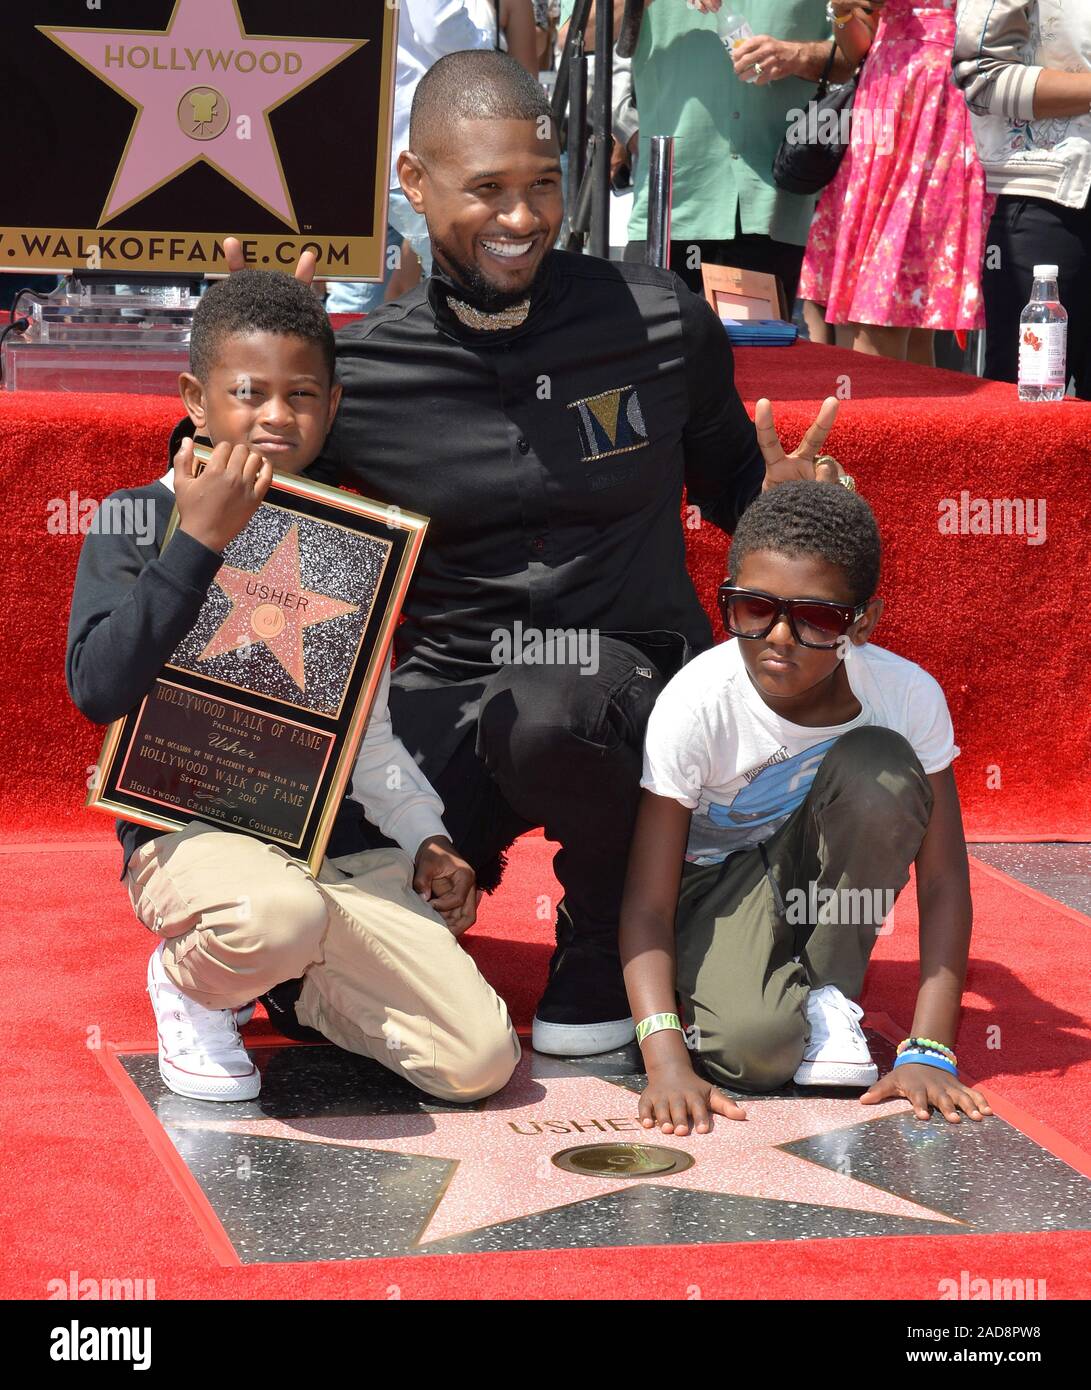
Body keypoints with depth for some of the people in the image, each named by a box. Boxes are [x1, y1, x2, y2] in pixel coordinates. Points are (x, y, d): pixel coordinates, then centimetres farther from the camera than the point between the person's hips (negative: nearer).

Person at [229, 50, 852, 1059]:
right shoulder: (361, 372, -1)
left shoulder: (660, 324, -1)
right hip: (447, 692, 1)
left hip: (629, 672, -1)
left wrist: (781, 498, -10)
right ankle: (456, 858, 16)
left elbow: (726, 484, 15)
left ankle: (611, 925, -5)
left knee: (543, 709, -39)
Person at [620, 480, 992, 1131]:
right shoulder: (695, 704, -27)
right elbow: (647, 905, -26)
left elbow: (943, 882, -19)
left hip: (823, 868, 3)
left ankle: (829, 995, -11)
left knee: (881, 766, -30)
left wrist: (929, 1051, -28)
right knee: (753, 1049, -34)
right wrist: (667, 1061, -40)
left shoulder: (908, 694, -23)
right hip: (719, 880, -3)